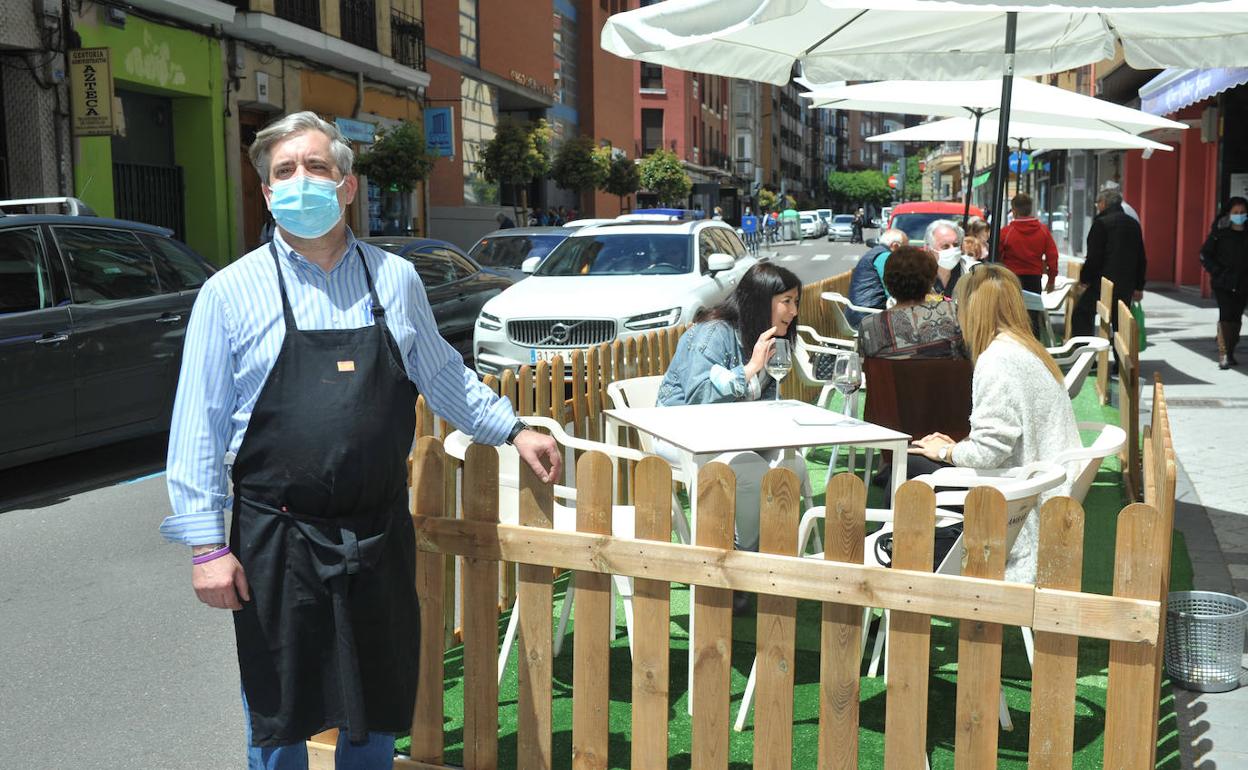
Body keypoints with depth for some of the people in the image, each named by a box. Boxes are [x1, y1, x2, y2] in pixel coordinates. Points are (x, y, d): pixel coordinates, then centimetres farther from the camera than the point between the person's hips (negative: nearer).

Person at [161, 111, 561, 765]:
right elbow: (199, 428, -4)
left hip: (381, 533, 2)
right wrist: (207, 545, -8)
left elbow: (441, 376, 18)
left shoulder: (395, 280, 4)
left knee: (377, 713, 16)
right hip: (278, 538, -2)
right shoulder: (231, 292, -4)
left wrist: (512, 430, 16)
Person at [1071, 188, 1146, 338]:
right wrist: (1139, 286, 21)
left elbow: (1094, 257, -14)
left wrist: (1084, 279, 0)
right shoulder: (1133, 224, 12)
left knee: (1082, 314, 4)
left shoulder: (1101, 223, -11)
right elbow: (1141, 258, 15)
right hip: (1126, 285, 7)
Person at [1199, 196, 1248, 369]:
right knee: (1226, 316, -13)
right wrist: (1217, 271, -10)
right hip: (1223, 283, -3)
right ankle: (1223, 355, -13)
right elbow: (1205, 255, 0)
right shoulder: (1219, 232, -3)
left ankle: (1230, 354, 18)